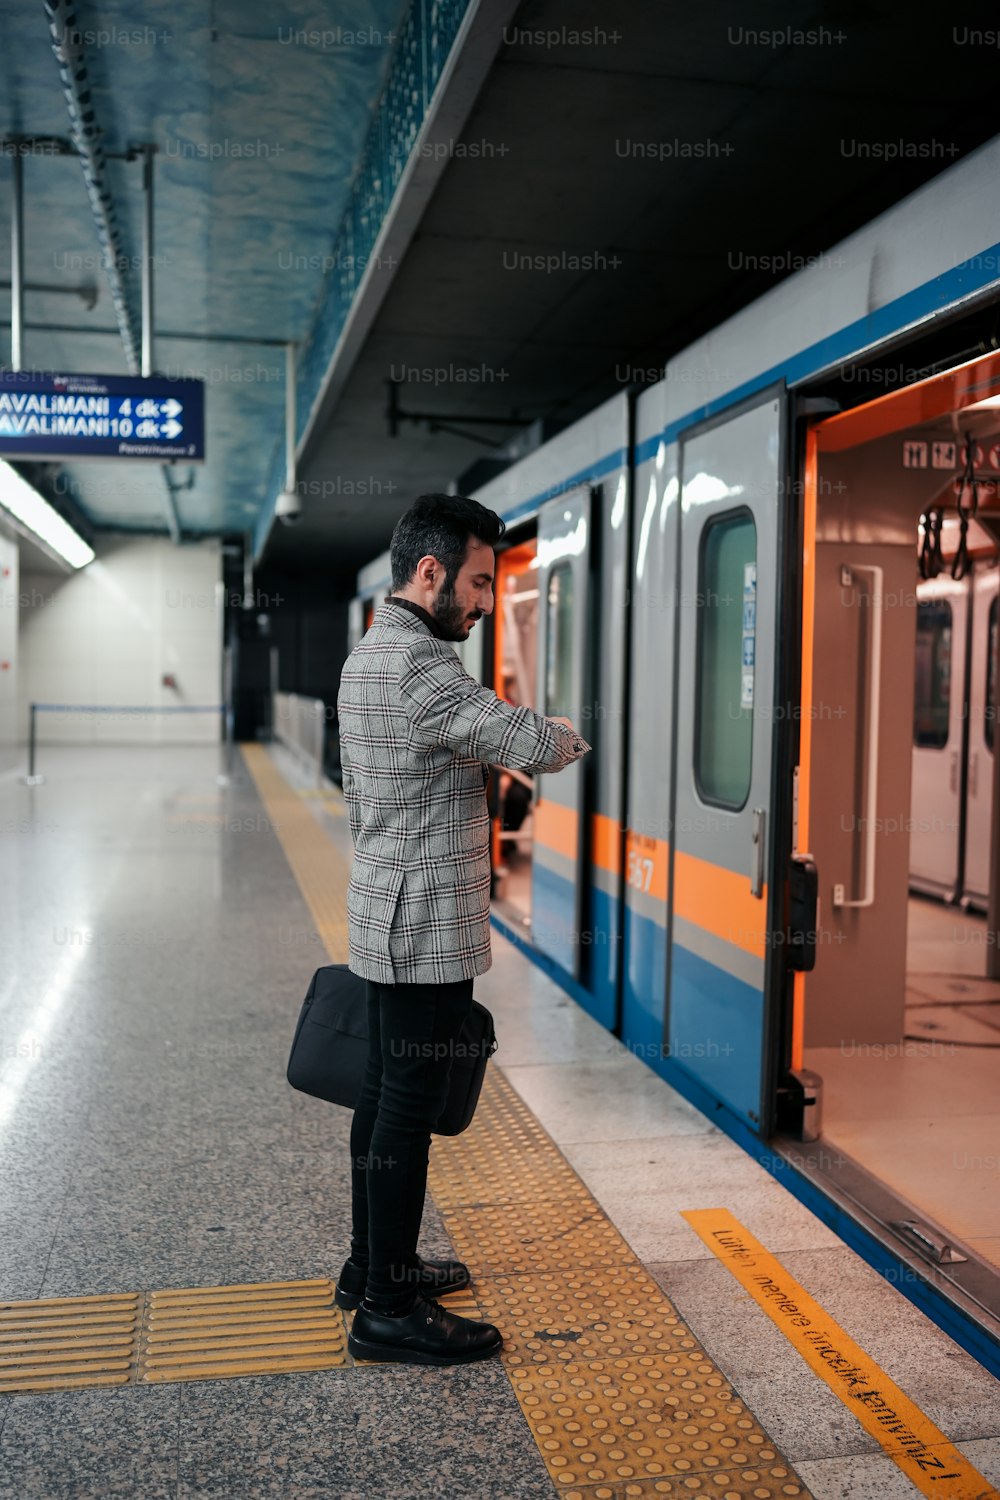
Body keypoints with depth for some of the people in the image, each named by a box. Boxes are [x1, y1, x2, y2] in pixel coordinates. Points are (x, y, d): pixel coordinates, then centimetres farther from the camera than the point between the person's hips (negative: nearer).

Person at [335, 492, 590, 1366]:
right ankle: (389, 1309, 9)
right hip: (428, 927, -11)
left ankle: (373, 1266, 31)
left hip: (387, 918, 11)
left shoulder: (368, 656, 15)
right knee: (410, 1107, -2)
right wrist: (568, 738, 0)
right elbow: (529, 743, -21)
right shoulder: (419, 663, -19)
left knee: (385, 1094, 17)